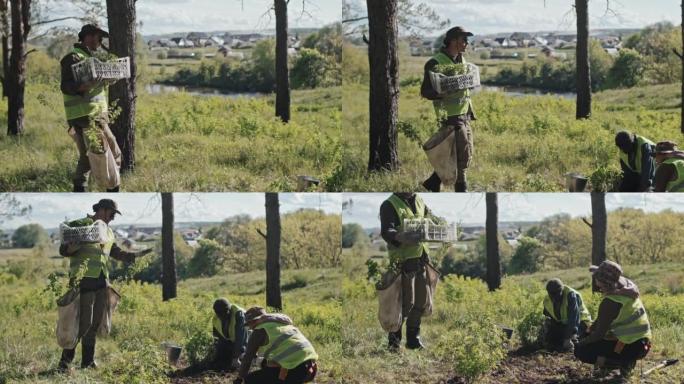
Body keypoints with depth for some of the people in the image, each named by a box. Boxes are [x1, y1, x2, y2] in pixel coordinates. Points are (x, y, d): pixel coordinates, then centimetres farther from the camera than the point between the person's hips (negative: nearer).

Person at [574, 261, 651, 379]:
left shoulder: (610, 302, -25)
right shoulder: (626, 284, 0)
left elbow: (599, 334, -17)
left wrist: (582, 343, 0)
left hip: (631, 347, -9)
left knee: (580, 351, -8)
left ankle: (623, 362, -10)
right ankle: (626, 360, 13)